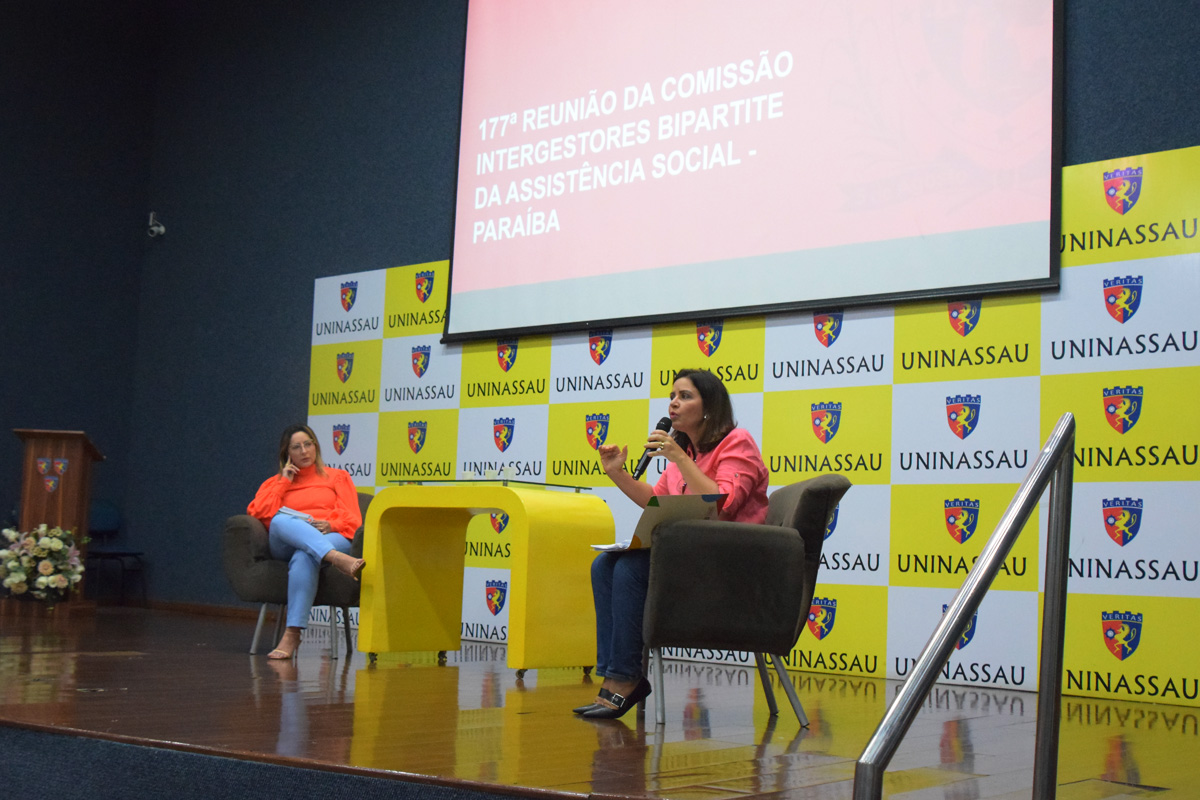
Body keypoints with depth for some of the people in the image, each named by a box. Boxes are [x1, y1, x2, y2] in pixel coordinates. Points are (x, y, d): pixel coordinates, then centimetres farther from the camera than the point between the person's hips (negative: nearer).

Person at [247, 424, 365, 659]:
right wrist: (285, 481, 10)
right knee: (281, 521, -36)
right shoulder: (275, 483, 28)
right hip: (285, 544, 1)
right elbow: (257, 512, 7)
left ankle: (292, 635, -47)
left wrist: (331, 525, -11)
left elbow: (353, 519, 11)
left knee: (304, 557, -39)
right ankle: (339, 560, -58)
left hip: (331, 538, -1)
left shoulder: (338, 477, 25)